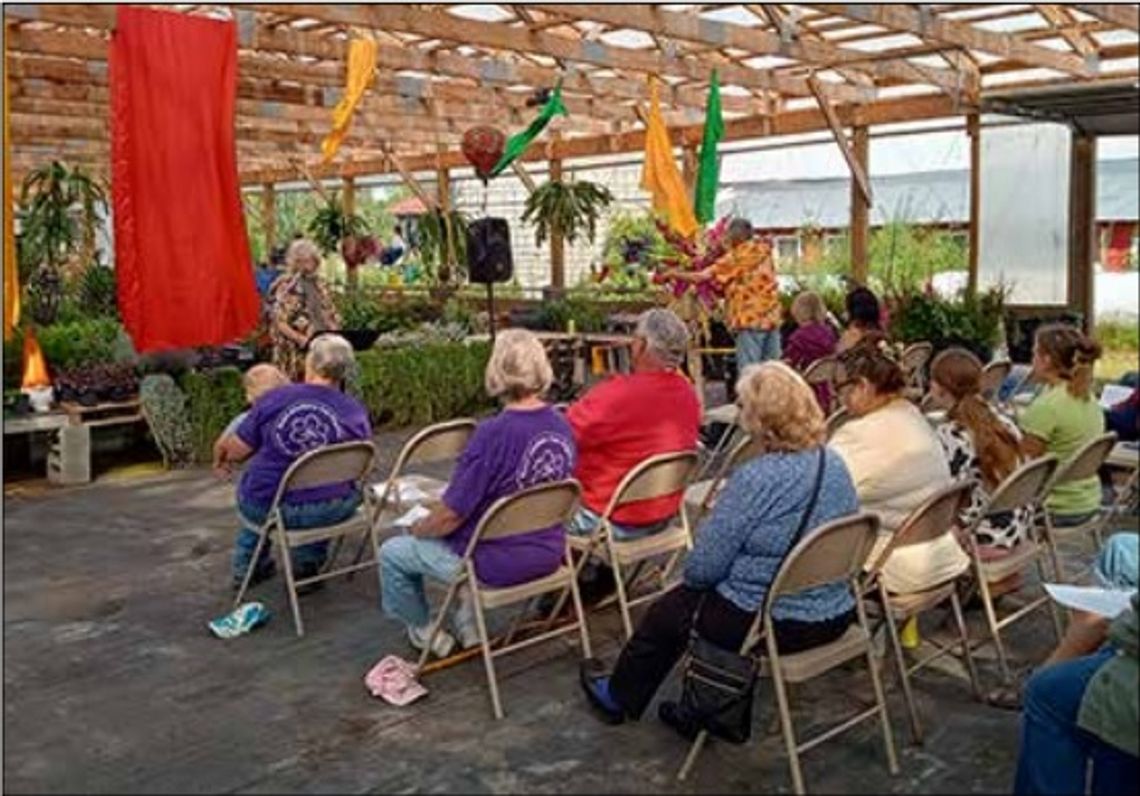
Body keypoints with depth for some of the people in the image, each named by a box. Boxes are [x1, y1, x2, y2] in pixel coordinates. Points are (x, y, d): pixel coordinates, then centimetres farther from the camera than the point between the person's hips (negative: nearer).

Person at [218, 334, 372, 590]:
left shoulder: (273, 399, -10)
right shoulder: (356, 411, -8)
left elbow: (234, 453, -2)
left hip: (266, 509, 0)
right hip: (328, 511, 0)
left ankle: (246, 568, 46)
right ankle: (306, 567, 36)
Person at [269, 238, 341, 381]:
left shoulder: (319, 284, 12)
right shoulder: (287, 287, -8)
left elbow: (331, 316, 17)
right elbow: (280, 322, -12)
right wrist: (301, 339, -24)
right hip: (296, 353, -6)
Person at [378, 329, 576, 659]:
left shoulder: (492, 434, -27)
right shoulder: (562, 426, -6)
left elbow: (451, 515, -21)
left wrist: (417, 529, 0)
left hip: (498, 565, -7)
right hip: (547, 554, 7)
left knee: (392, 553, 13)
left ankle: (423, 631, 30)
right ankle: (468, 621, 33)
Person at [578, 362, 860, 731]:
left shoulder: (755, 479, -25)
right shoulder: (835, 464, -1)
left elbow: (703, 568, -19)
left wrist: (693, 571, 5)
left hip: (775, 625, -7)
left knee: (670, 610, 19)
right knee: (700, 596, 29)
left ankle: (618, 697, 42)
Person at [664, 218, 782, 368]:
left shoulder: (737, 256, -8)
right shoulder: (763, 251, 11)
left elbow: (703, 276, -11)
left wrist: (674, 274, -2)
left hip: (750, 318, -7)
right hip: (771, 317, 7)